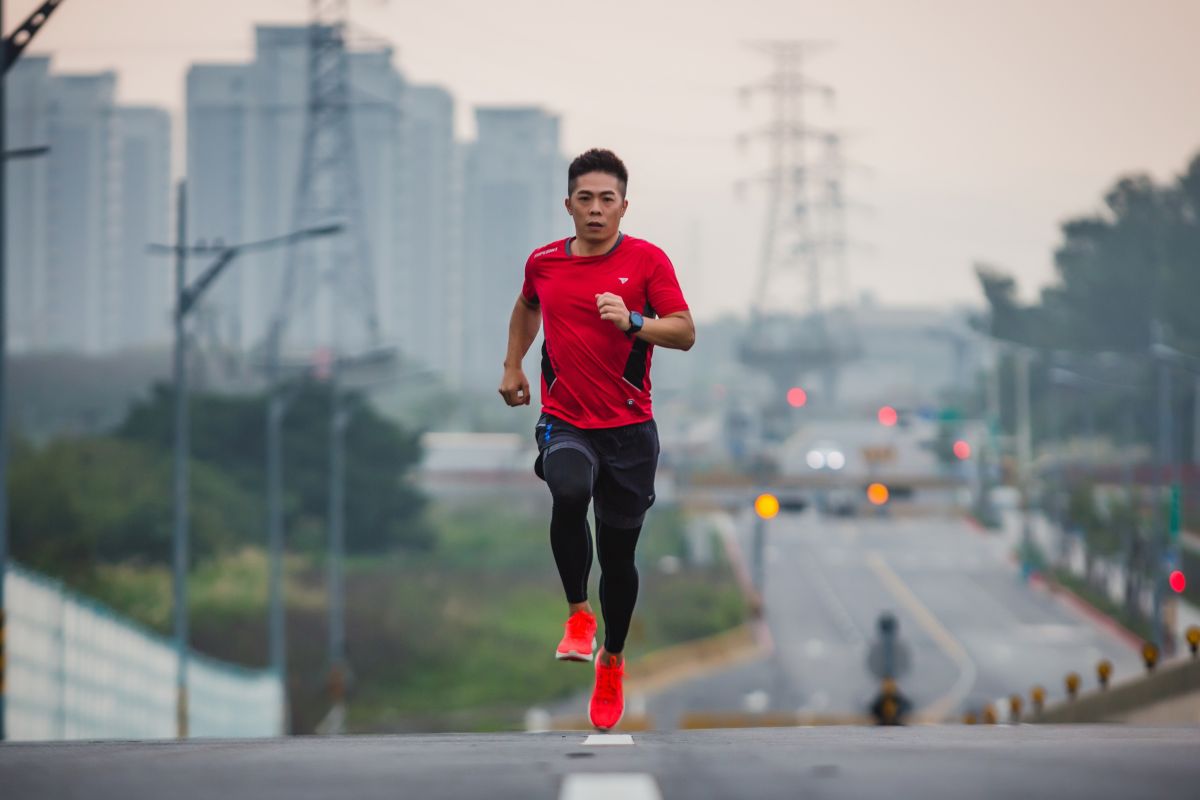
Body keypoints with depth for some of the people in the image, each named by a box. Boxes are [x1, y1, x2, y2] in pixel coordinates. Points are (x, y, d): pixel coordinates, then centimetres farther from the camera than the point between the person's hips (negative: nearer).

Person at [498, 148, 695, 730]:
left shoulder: (647, 260, -4)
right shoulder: (544, 263, 5)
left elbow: (685, 333, -9)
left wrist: (633, 322, -25)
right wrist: (512, 366, 22)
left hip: (629, 427, -1)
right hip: (564, 422, 1)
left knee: (618, 552, 8)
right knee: (569, 496, -32)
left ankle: (612, 661, 30)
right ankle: (577, 615, -15)